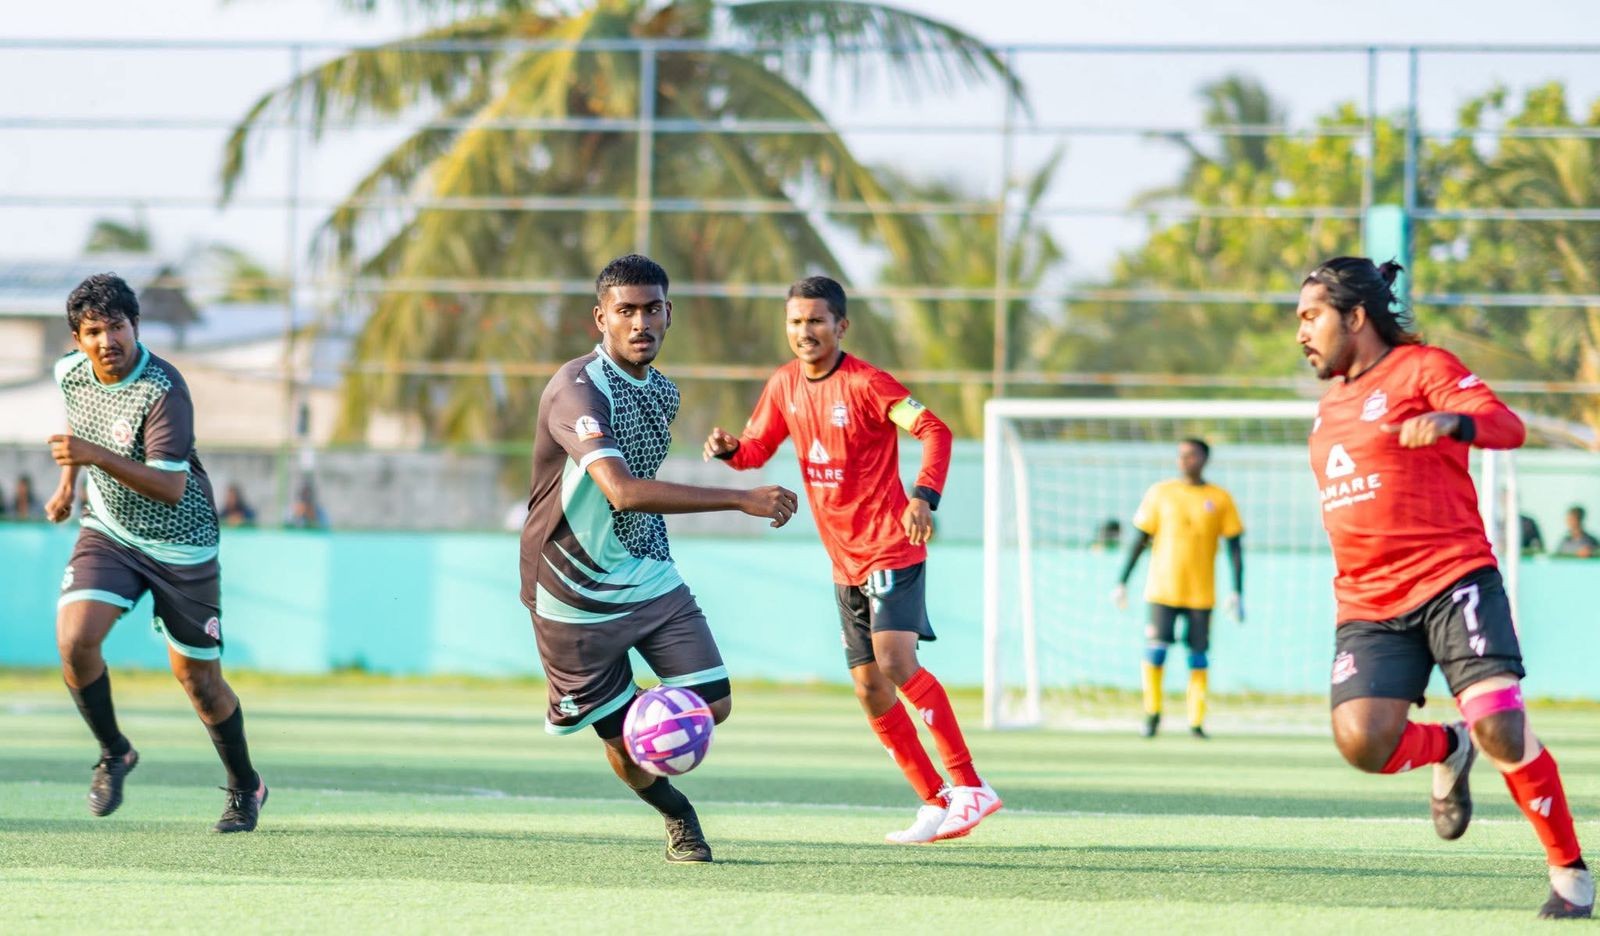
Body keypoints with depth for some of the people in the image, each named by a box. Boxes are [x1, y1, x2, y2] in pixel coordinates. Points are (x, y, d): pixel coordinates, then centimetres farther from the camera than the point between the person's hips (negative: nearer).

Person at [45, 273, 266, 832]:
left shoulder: (163, 391, -27)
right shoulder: (70, 372, -6)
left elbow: (171, 487, -35)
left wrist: (99, 456, -44)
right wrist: (68, 482, 17)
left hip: (181, 546, -4)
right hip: (109, 531, 4)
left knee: (196, 676, 5)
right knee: (74, 639, -20)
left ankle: (246, 788, 29)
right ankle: (113, 754, 5)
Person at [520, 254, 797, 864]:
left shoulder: (661, 390, 4)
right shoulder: (578, 390, -24)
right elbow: (623, 491, -38)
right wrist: (742, 500, -39)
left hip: (649, 578, 7)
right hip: (576, 597, -7)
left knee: (712, 705, -3)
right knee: (625, 746, 1)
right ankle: (677, 814, 31)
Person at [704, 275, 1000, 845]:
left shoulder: (865, 384, -15)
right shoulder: (785, 387, 7)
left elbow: (934, 431, -22)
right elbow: (758, 447, 18)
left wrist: (925, 497, -39)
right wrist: (730, 450, -6)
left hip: (891, 550, -8)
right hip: (845, 563, 8)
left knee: (895, 662, -24)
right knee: (869, 689, 6)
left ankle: (968, 787, -18)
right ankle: (937, 803, 16)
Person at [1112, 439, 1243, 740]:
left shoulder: (1220, 500, 4)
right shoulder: (1160, 493, 5)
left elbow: (1235, 546, 5)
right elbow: (1139, 540, 8)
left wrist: (1237, 593, -2)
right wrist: (1122, 582, 5)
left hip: (1201, 593, 0)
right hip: (1162, 589, 0)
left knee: (1198, 656, 1)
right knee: (1155, 649, -9)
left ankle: (1196, 721, 9)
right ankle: (1152, 712, 10)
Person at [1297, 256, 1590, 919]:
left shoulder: (1422, 368, -1)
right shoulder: (1330, 404, 21)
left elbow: (1507, 427, -16)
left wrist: (1452, 421, -37)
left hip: (1452, 581, -6)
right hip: (1367, 608, 6)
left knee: (1499, 727, -19)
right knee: (1362, 741, -18)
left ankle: (1570, 873, -3)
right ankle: (1447, 750, 15)